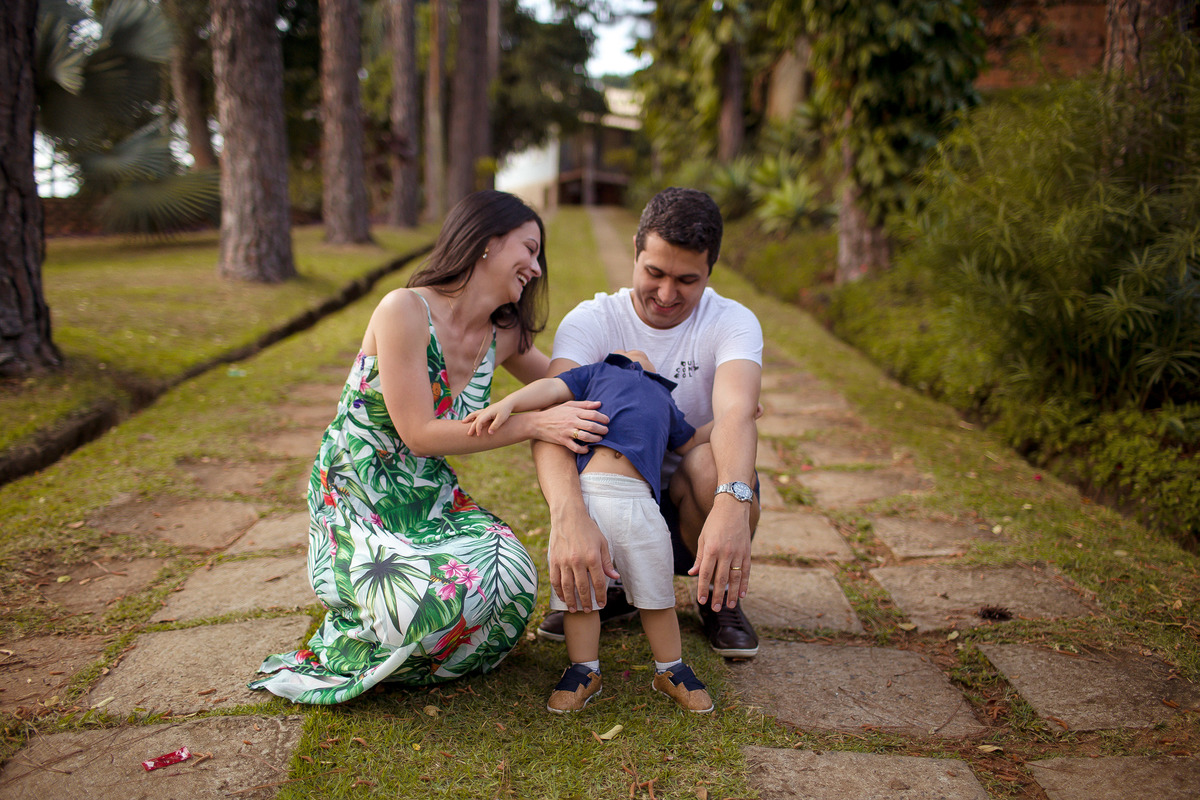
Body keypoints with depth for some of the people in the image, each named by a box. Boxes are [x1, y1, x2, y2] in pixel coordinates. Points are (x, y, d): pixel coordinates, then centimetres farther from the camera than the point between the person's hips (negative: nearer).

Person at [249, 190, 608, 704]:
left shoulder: (504, 338, 3)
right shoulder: (405, 310, -18)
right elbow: (421, 434, -21)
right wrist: (534, 424, -22)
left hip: (432, 497, 6)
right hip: (357, 497, -6)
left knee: (511, 577, -22)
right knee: (438, 597, -31)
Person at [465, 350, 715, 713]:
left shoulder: (665, 404, 34)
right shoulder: (596, 372, 24)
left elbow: (690, 440, 45)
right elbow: (553, 387, 9)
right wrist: (507, 403, -6)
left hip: (637, 502, 3)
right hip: (583, 492, -3)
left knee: (656, 591, 8)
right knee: (580, 588, 1)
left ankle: (670, 669, 26)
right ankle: (584, 671, 19)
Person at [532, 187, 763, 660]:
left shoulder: (731, 323, -12)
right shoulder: (592, 321, -13)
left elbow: (738, 412, -33)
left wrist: (732, 504, -55)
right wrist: (568, 515, -52)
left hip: (692, 502, 0)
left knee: (709, 462, -34)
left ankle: (718, 595, -2)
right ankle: (609, 588, 0)